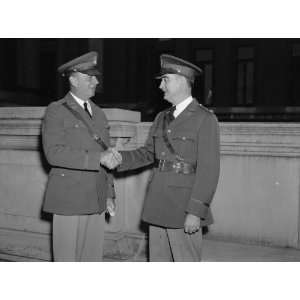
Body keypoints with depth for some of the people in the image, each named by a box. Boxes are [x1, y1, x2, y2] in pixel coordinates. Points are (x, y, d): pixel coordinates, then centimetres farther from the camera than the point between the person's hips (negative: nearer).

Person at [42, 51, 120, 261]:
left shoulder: (98, 113, 16)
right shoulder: (56, 111, -4)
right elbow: (54, 153, -17)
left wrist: (109, 194, 15)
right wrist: (97, 158, -22)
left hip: (96, 200, 6)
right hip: (69, 199, -6)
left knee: (93, 257, 10)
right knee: (67, 258, 2)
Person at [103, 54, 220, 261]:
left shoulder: (205, 119, -9)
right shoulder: (162, 118, 13)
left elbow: (209, 170, -14)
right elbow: (148, 153, 17)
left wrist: (196, 212, -18)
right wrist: (120, 158, -2)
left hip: (184, 209, -7)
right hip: (158, 206, 7)